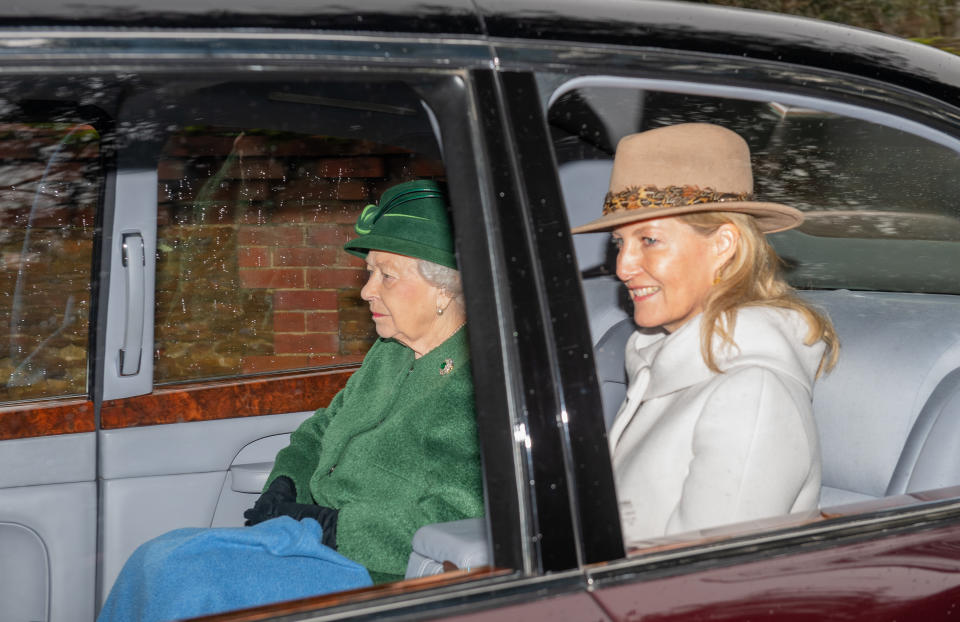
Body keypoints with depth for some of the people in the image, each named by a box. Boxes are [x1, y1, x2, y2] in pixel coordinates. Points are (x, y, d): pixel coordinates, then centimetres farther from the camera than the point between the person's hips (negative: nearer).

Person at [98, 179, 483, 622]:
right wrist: (284, 486, 5)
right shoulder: (388, 354, 13)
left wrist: (335, 524, -19)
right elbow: (320, 431, 26)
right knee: (153, 561, -2)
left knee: (186, 572, -19)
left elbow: (458, 520, -25)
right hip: (311, 537, 9)